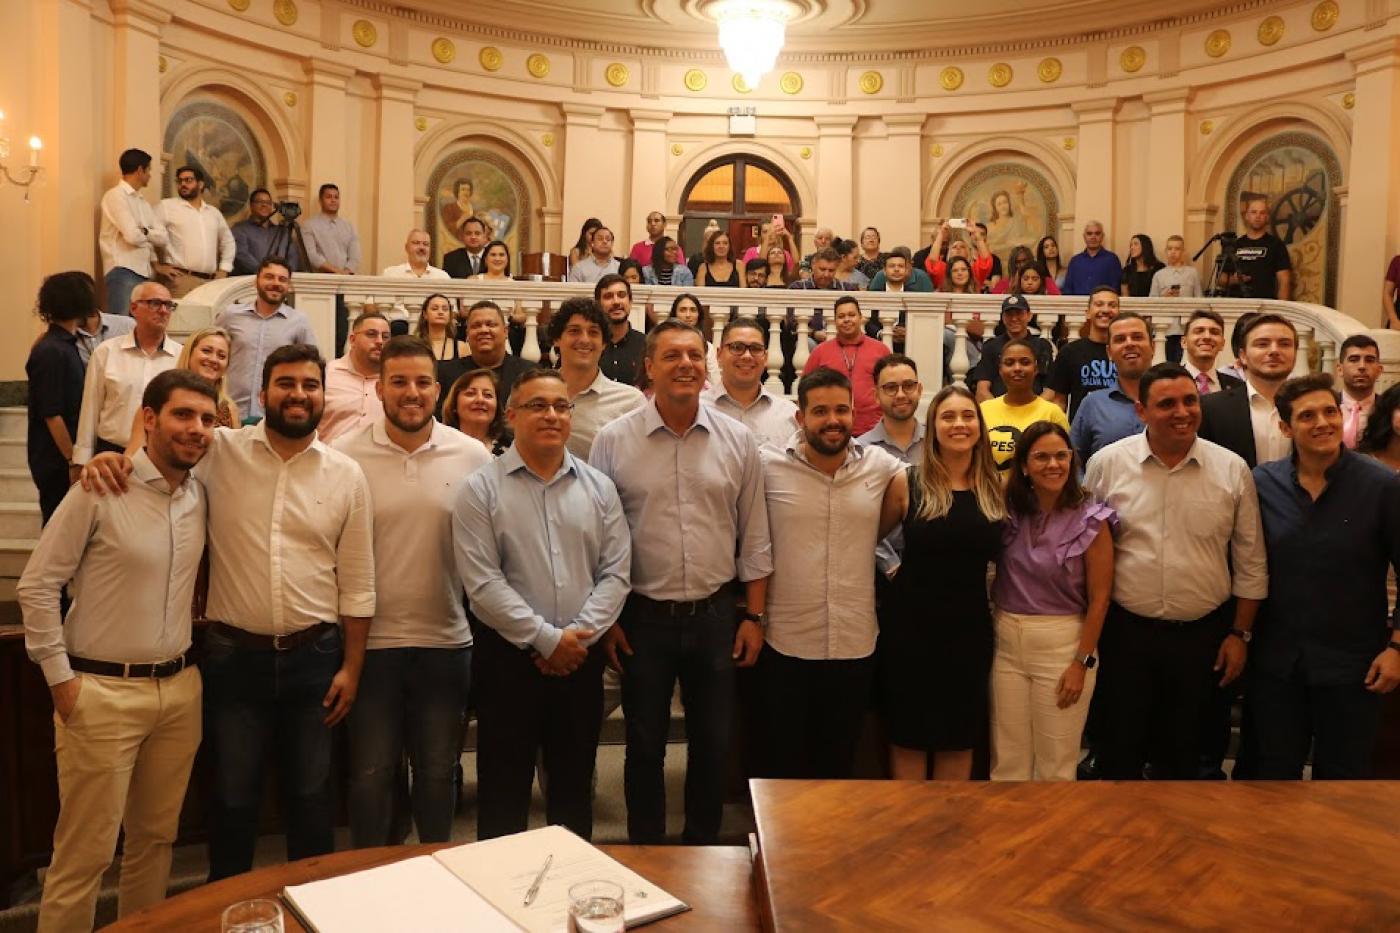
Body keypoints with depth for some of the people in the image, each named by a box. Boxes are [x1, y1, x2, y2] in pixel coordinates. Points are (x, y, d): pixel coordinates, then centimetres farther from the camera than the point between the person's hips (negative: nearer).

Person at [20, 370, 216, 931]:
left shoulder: (201, 495, 4)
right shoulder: (102, 488, -11)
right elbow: (37, 584, -8)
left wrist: (187, 666, 11)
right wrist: (59, 678, -8)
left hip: (180, 689, 5)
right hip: (103, 691, -5)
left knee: (156, 838, 16)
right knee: (85, 851, 4)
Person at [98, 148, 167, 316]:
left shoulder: (143, 203, 20)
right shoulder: (116, 195, -3)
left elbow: (162, 237, 8)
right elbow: (132, 236, -13)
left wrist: (144, 232, -8)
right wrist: (150, 236, 6)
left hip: (144, 273, 8)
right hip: (123, 272, -8)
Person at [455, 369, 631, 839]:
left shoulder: (599, 488, 5)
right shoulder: (480, 489, -5)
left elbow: (616, 573, 0)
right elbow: (483, 583, -12)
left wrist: (578, 636, -11)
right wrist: (546, 639, -15)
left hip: (581, 656, 3)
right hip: (508, 655, -3)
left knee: (574, 783, 16)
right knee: (504, 787, 9)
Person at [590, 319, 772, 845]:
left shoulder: (737, 441, 0)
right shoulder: (614, 441, -5)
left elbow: (754, 538, 4)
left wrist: (753, 616, 2)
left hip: (715, 615, 2)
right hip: (643, 617, -1)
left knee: (712, 743, 14)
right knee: (645, 745, 13)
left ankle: (703, 849, 34)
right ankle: (645, 853, 31)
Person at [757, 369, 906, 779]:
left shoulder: (882, 467, -2)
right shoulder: (768, 466, -7)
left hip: (856, 645, 2)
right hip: (784, 645, -2)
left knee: (839, 764, 18)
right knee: (783, 765, 11)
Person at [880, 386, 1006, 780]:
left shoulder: (996, 487, 2)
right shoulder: (907, 482, -8)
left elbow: (996, 553, 14)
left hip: (969, 627, 3)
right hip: (910, 626, -3)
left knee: (960, 739, 13)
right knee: (908, 737, 8)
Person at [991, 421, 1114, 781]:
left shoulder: (1091, 520, -8)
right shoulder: (1007, 510, 1)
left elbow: (1099, 598, -6)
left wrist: (1082, 663, -7)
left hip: (1062, 643, -3)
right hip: (1005, 642, 3)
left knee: (1056, 763, 8)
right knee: (1007, 760, 11)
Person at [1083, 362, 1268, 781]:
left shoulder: (1232, 470, -2)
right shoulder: (1106, 464, -5)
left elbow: (1250, 562, 5)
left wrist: (1240, 633, 5)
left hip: (1202, 636, 1)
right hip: (1125, 632, -1)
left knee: (1183, 750, 17)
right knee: (1119, 748, 10)